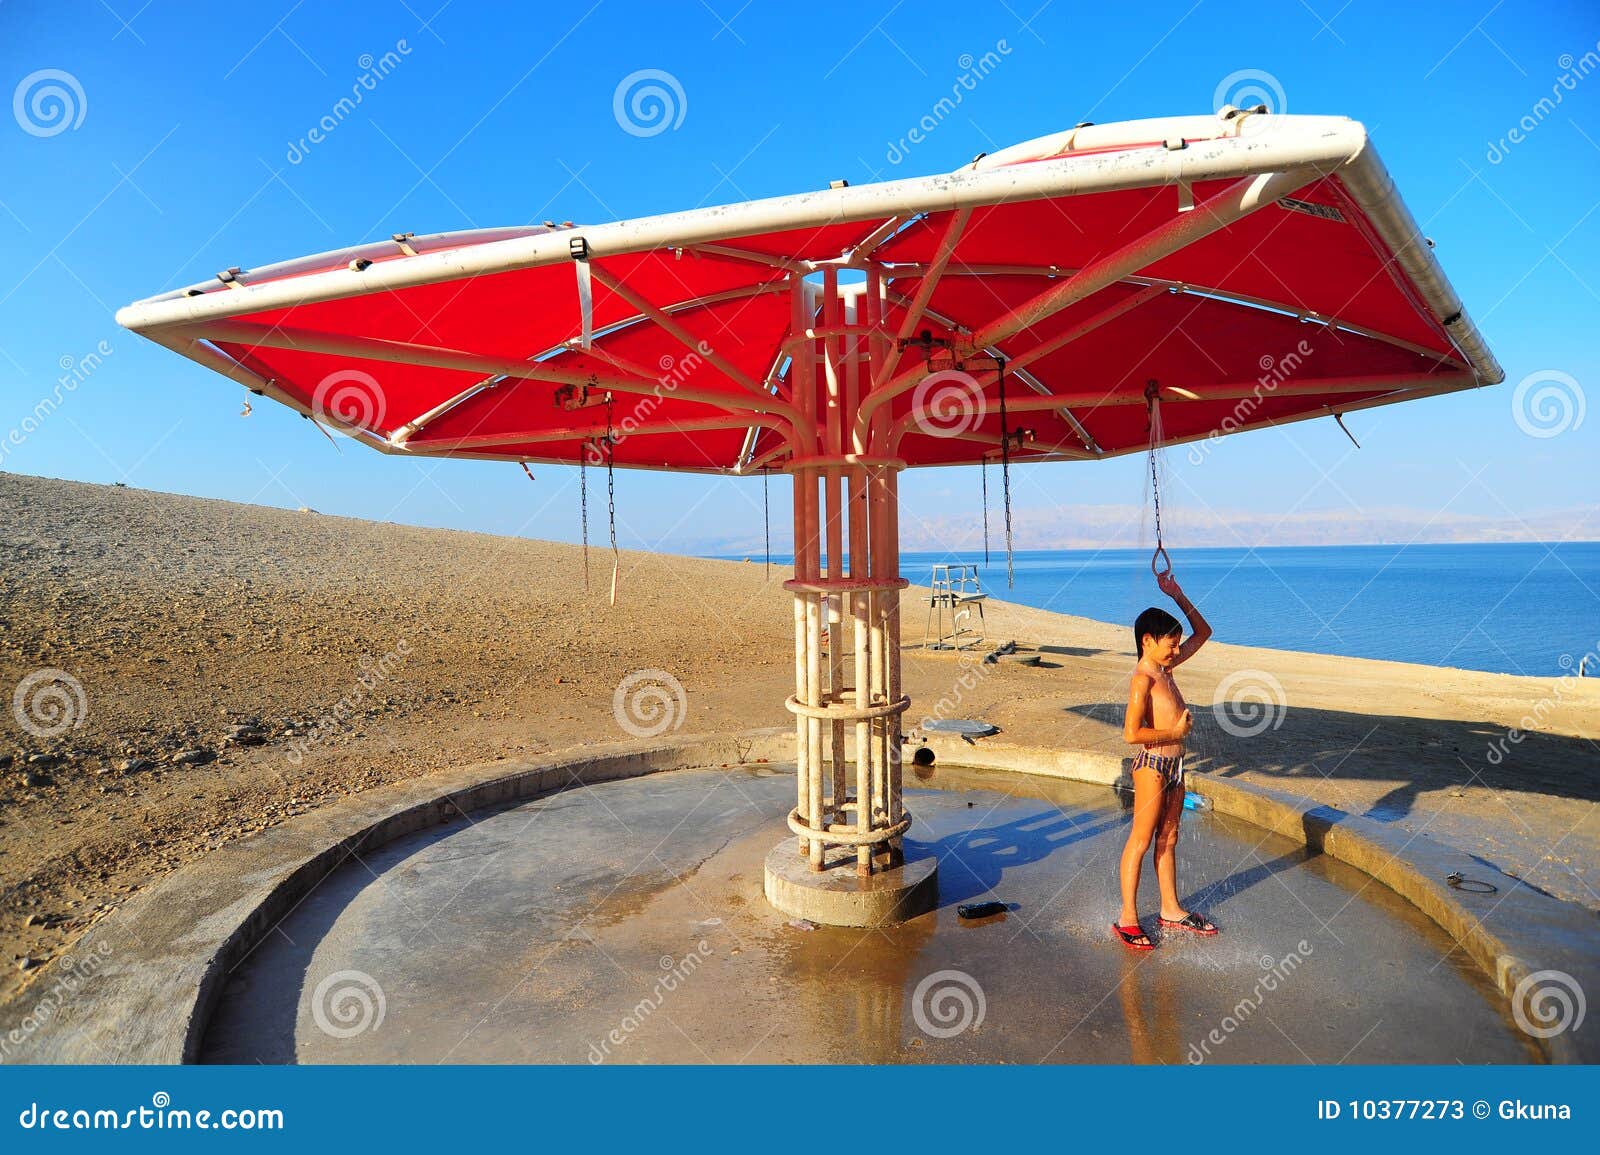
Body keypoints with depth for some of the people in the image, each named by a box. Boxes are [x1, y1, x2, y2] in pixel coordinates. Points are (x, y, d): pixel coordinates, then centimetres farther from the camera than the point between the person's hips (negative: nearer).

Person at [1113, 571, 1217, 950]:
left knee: (1168, 838, 17)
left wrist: (1178, 596, 8)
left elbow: (1202, 632, 18)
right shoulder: (1143, 678, -17)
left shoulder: (1165, 668, 8)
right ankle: (1127, 918, 9)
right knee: (1141, 841, 0)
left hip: (1174, 765, 9)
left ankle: (1171, 909, 30)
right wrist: (1176, 732, -14)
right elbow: (1131, 734, -26)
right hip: (1153, 765, -9)